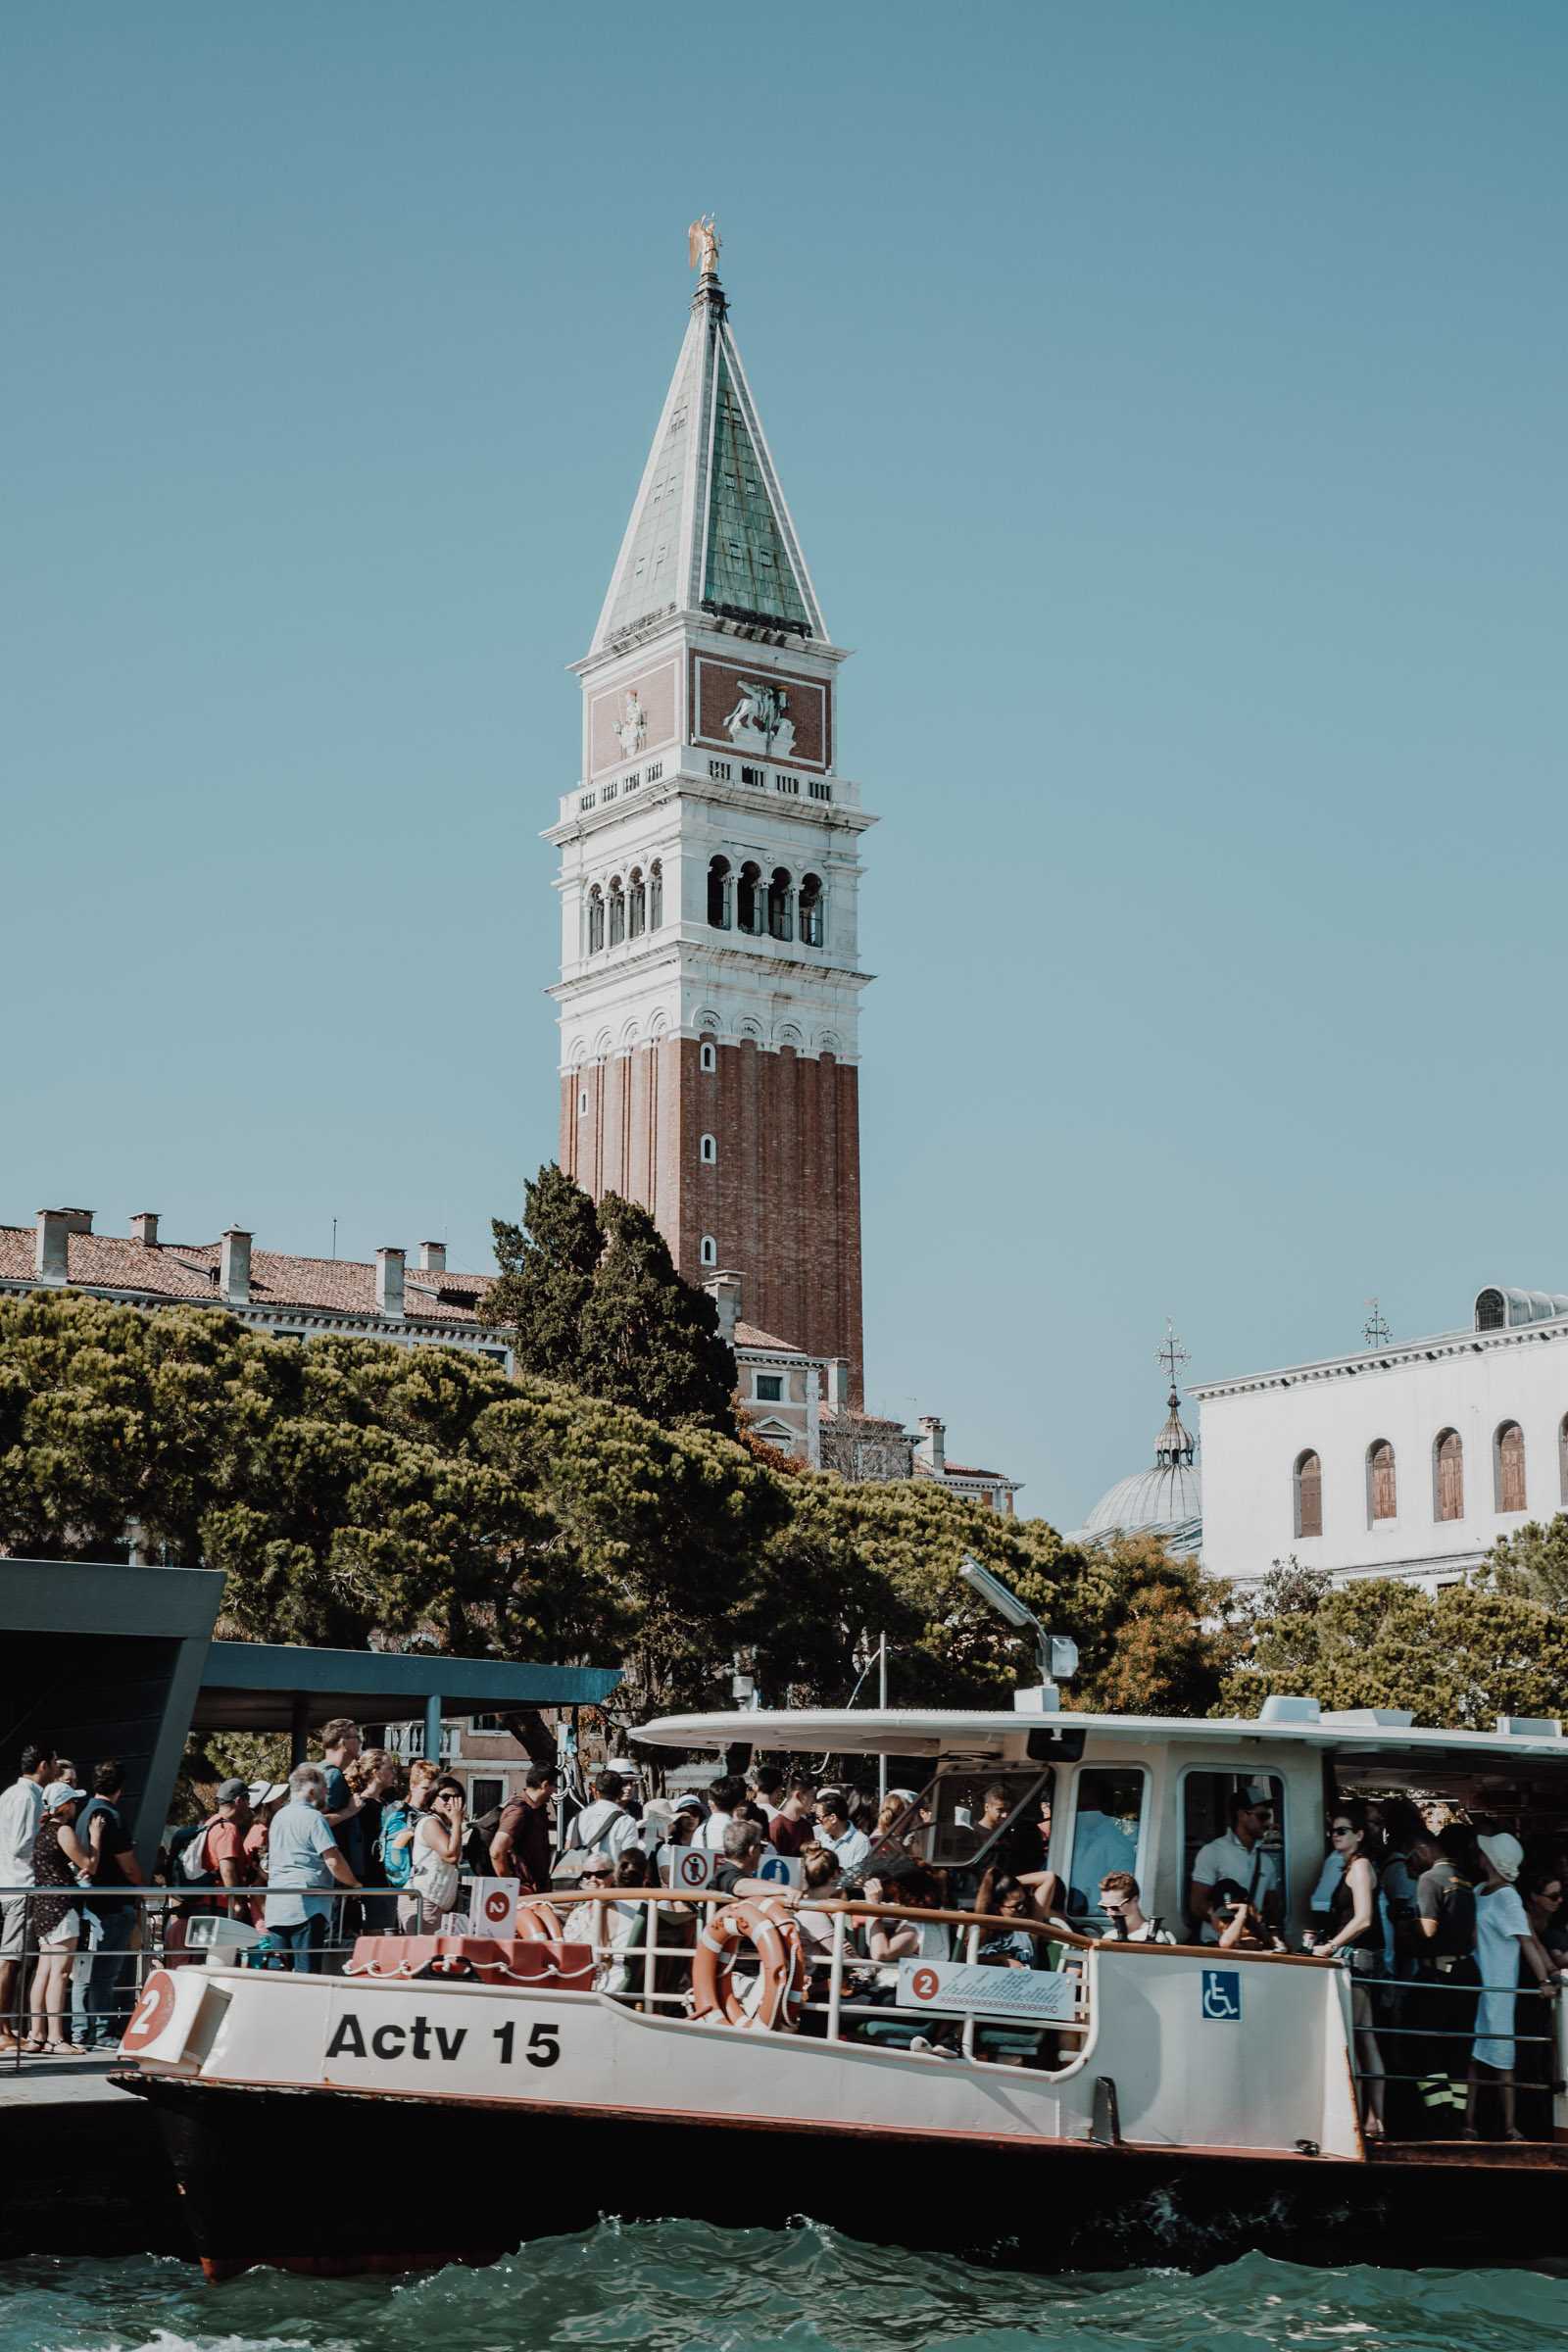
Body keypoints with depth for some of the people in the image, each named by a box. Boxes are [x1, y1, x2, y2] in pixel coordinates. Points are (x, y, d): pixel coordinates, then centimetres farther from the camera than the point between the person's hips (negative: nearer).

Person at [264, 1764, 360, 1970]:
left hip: (276, 1905, 8)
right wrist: (354, 1883, 1)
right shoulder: (314, 1817, -9)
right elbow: (333, 1861, -14)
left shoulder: (278, 1816, 16)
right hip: (306, 1906, -8)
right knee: (306, 1971, -8)